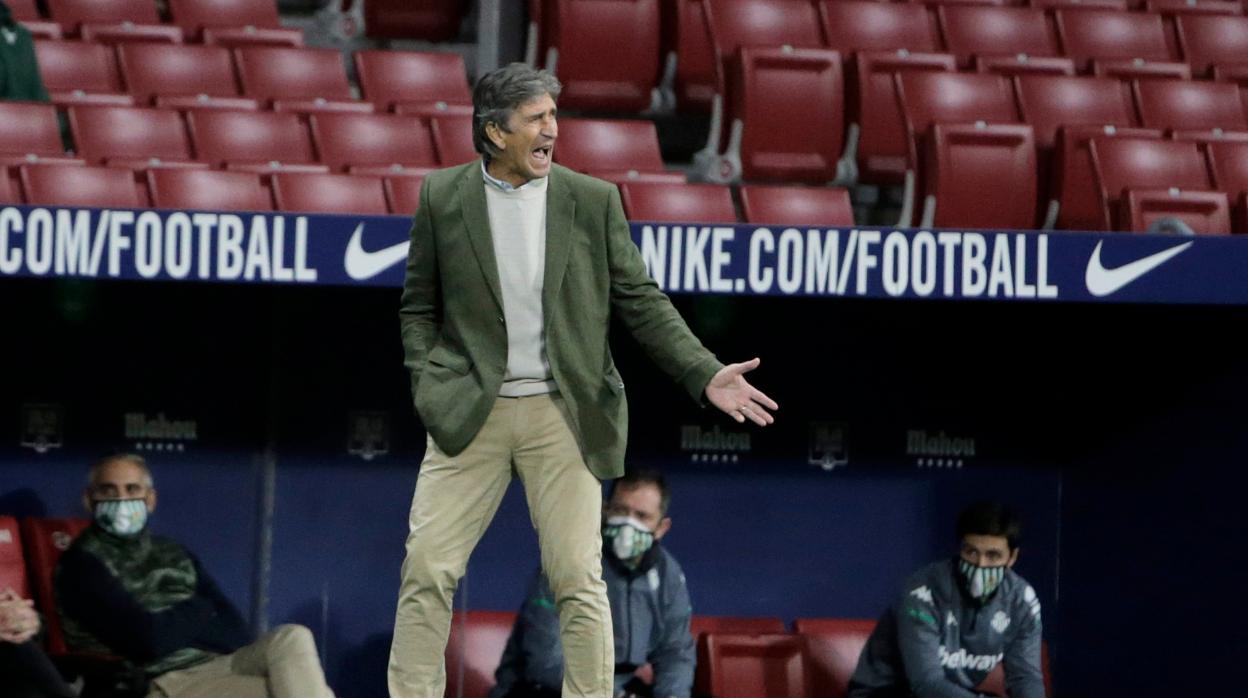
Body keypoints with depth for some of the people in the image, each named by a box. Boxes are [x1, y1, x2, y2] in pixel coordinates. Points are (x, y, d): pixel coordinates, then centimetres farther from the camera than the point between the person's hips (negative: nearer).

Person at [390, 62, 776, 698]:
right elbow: (419, 306, 9)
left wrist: (705, 375, -5)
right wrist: (429, 384, -5)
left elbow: (640, 302, 5)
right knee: (426, 570, -2)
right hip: (469, 412, 0)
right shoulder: (443, 198, 3)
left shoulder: (592, 201, 3)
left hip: (562, 414, 0)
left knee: (578, 580, -2)